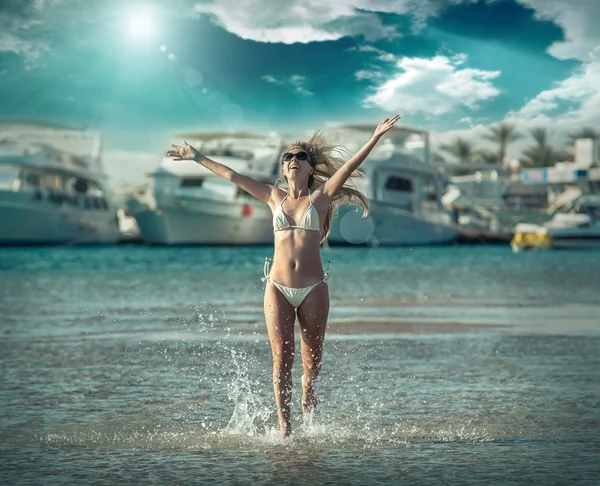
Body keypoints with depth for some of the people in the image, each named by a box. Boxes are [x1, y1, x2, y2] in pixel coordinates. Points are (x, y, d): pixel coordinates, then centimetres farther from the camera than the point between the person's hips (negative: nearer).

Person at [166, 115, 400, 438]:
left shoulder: (320, 196, 4)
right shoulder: (275, 197, 11)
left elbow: (350, 166, -6)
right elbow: (233, 176, 16)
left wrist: (376, 137, -15)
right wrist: (197, 157, 20)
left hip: (313, 289, -1)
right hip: (278, 289, 1)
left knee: (312, 359, 7)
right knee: (282, 358, -7)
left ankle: (308, 395, 40)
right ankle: (284, 427, -4)